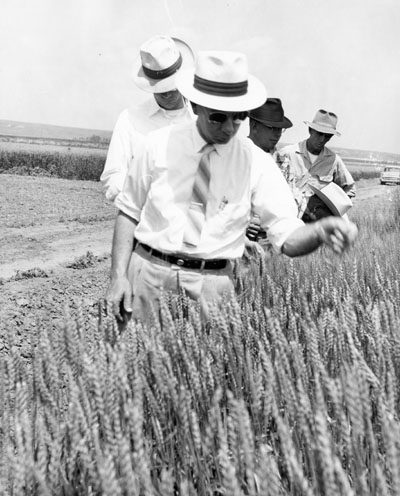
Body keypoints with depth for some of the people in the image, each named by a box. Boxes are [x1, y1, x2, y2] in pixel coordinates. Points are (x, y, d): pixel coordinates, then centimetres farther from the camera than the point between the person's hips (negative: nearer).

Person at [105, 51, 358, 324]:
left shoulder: (256, 163, -4)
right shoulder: (159, 145, -2)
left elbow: (288, 238, -8)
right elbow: (129, 212, 3)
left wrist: (321, 230, -30)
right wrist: (118, 276, -5)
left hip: (212, 283, 0)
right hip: (149, 271, 0)